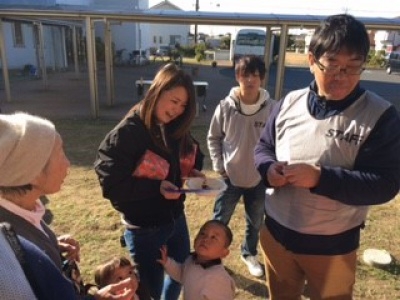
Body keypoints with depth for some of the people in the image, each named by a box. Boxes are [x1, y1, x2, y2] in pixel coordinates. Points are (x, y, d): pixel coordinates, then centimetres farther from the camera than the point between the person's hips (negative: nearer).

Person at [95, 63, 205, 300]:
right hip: (145, 228, -6)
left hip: (176, 217, 7)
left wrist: (194, 172, -8)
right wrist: (157, 188, -31)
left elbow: (191, 156, 14)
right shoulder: (127, 133, -23)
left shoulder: (178, 128, -2)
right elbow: (111, 185, -22)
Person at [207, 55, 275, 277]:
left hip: (259, 178, 1)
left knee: (255, 223, 20)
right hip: (230, 177, 0)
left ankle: (250, 254, 47)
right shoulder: (226, 106, -12)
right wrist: (219, 166, -4)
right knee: (220, 220, 15)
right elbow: (213, 138, 0)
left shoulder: (271, 108, -13)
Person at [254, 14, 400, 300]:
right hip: (276, 232, 4)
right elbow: (263, 148, 6)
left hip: (332, 246, -3)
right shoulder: (290, 102, -3)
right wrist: (269, 168, -17)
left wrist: (320, 178, -30)